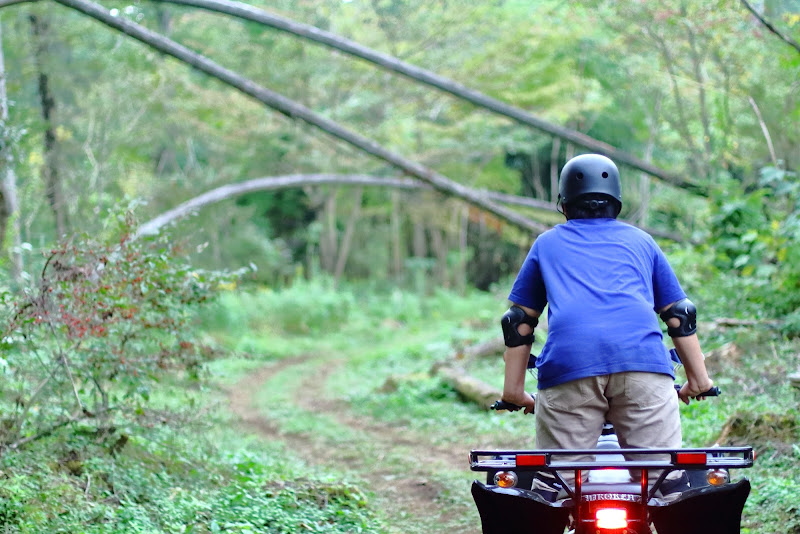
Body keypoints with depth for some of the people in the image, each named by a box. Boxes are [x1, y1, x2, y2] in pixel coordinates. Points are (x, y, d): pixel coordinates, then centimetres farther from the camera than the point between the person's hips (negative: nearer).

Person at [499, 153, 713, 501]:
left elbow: (519, 321, 23)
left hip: (568, 364, 0)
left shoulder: (546, 243, 28)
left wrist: (514, 388, 25)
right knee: (667, 475, 0)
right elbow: (680, 315, 28)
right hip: (643, 361, 1)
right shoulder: (640, 241, 29)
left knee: (552, 483, 0)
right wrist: (698, 378, 33)